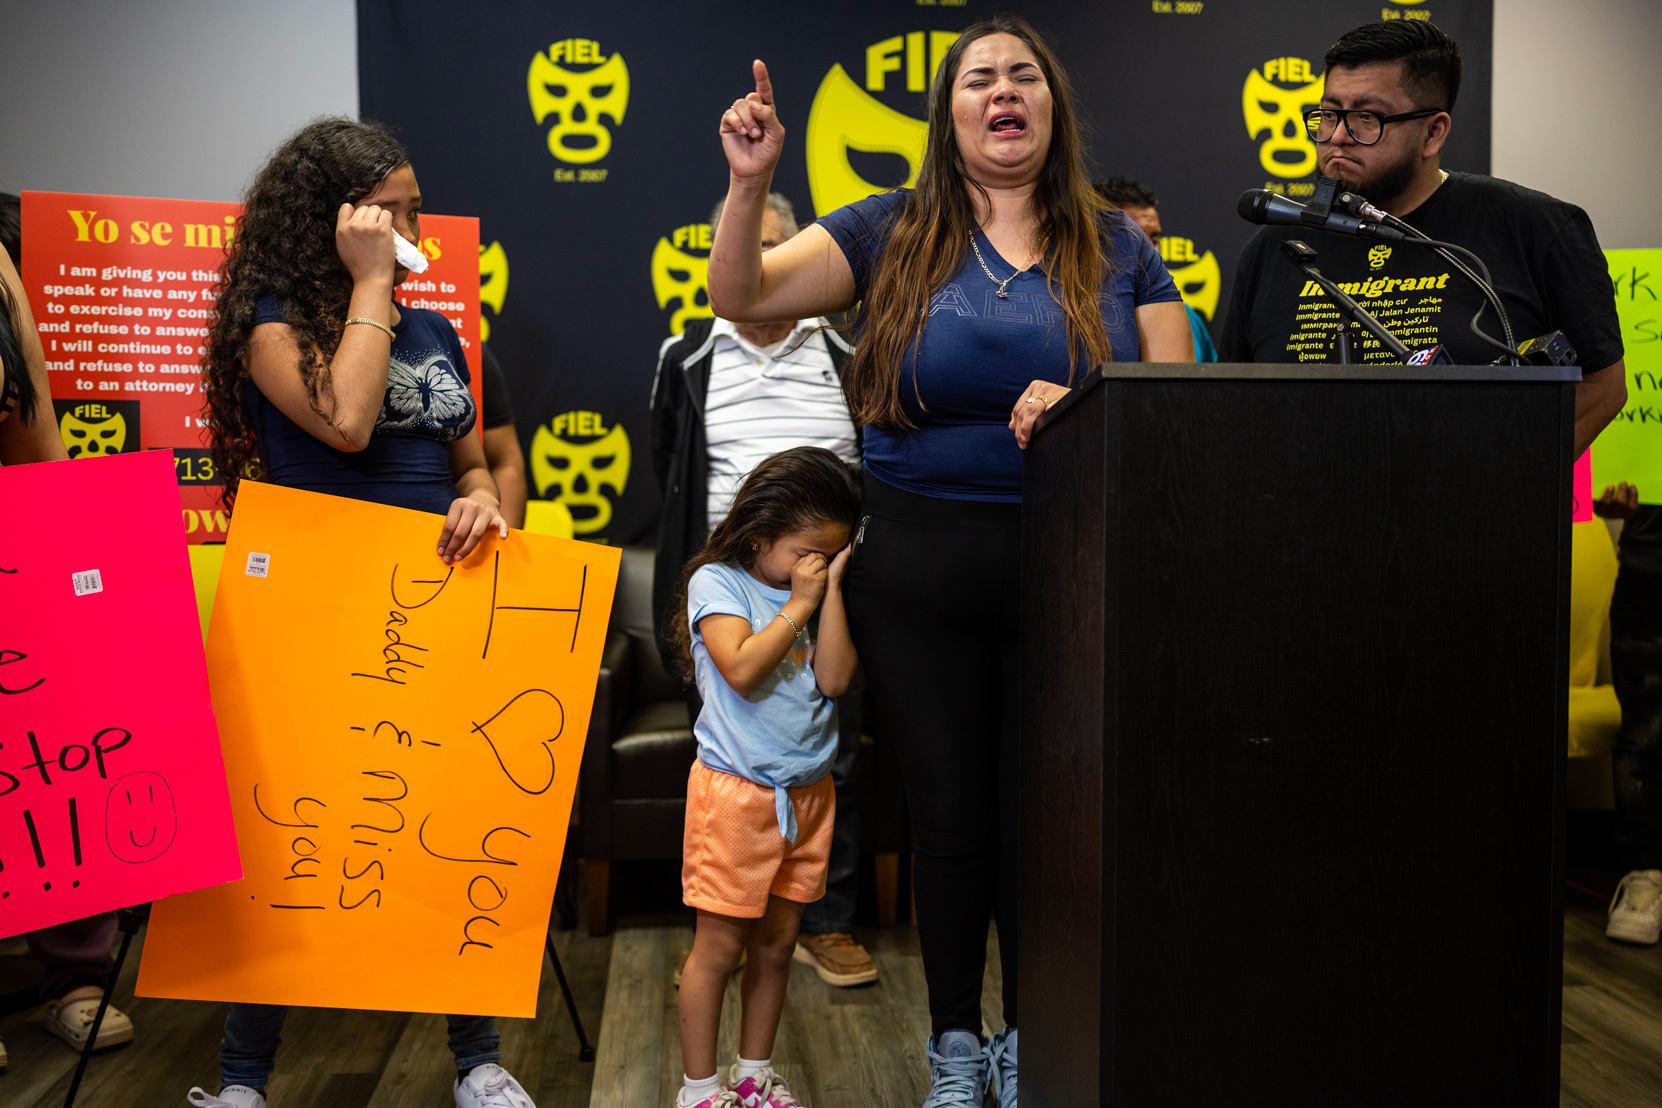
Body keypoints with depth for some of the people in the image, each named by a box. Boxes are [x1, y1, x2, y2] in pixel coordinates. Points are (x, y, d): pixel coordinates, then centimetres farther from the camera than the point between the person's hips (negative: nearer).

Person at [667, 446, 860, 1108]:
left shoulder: (815, 594, 7)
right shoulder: (717, 582, -8)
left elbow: (834, 679, -5)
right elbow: (743, 668, -22)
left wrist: (832, 590, -7)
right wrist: (799, 603, -16)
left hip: (807, 792, 6)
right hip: (736, 789, -6)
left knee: (777, 942, 15)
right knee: (720, 946, 2)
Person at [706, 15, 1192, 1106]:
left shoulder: (1119, 246, 7)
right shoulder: (894, 231, 4)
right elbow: (741, 297, -3)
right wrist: (749, 184, -18)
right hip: (920, 566, 0)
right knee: (951, 814, 8)